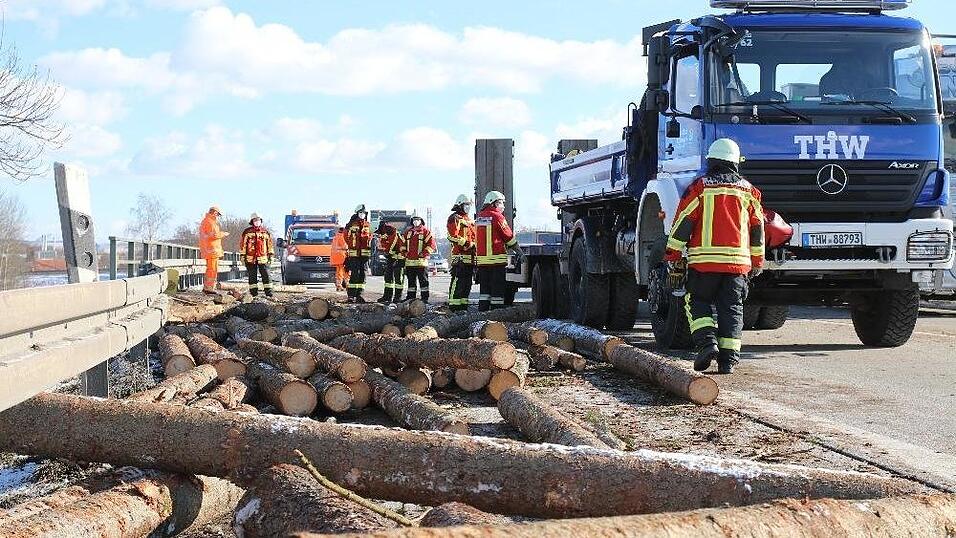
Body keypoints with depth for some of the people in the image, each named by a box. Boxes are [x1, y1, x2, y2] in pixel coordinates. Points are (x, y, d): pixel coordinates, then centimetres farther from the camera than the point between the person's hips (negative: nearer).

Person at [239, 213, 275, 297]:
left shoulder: (265, 232, 10)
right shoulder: (247, 232, 4)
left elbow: (270, 244, 14)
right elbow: (242, 244, 5)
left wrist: (271, 255, 10)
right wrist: (243, 256, 0)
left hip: (263, 258, 1)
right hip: (251, 258, -1)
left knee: (266, 275, -3)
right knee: (252, 277, 4)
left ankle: (269, 293, -1)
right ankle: (254, 293, 9)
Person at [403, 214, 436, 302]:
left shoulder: (425, 231, -2)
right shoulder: (408, 232, 15)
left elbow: (432, 244, -8)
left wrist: (424, 254, -12)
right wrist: (404, 253, 11)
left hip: (421, 261, -5)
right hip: (409, 261, 5)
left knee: (423, 280, -3)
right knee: (411, 280, 11)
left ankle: (425, 297, 0)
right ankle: (410, 297, 17)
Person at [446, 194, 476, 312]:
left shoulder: (469, 220, 24)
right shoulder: (454, 218, -5)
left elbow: (474, 236, 31)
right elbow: (453, 237, -16)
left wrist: (475, 246, 14)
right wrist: (468, 244, -19)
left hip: (470, 256, 9)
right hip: (460, 256, -9)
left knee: (467, 282, 11)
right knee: (458, 281, -11)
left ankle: (463, 304, 16)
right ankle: (454, 306, -11)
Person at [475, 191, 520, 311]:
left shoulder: (479, 217, 12)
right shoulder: (497, 216, -9)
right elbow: (509, 237, -4)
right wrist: (519, 252, 7)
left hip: (481, 258, 7)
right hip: (497, 258, -7)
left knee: (484, 287, 11)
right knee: (497, 288, -2)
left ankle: (482, 310, 9)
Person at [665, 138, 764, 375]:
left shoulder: (699, 188, 1)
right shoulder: (748, 191, 11)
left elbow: (682, 224, -1)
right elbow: (757, 230, 16)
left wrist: (674, 259, 4)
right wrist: (757, 262, 24)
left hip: (703, 260, -2)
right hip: (738, 261, 2)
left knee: (699, 302, 11)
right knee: (731, 310, 7)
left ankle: (707, 342, -8)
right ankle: (728, 359, 3)